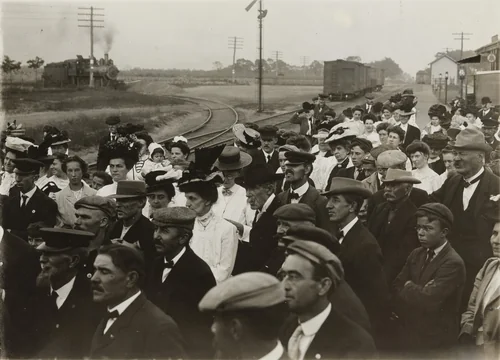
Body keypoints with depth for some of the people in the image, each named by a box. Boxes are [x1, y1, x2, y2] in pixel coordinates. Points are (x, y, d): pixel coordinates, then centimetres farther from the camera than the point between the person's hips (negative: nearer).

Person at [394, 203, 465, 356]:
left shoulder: (453, 263, -20)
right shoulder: (416, 254, 5)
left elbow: (428, 300, -27)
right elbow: (397, 287, 2)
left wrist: (409, 287, -9)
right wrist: (417, 292, -16)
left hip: (436, 341, -6)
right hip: (411, 335, 6)